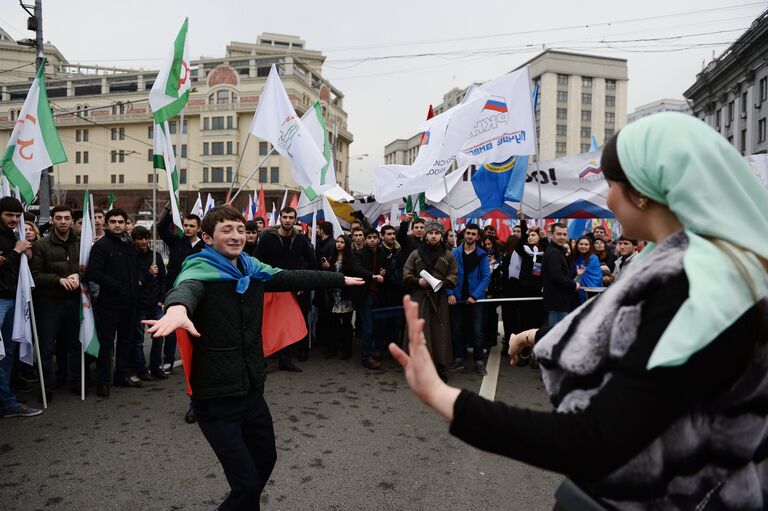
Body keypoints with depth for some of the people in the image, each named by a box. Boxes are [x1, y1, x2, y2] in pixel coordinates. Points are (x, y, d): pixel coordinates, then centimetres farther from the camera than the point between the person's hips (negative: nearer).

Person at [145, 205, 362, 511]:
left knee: (266, 459, 24)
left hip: (252, 390, 7)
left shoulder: (253, 269, 4)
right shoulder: (200, 271, -15)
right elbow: (185, 288, -38)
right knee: (246, 483, -5)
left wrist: (340, 279, 24)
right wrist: (177, 308, -62)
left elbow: (295, 278, 16)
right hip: (216, 398, -7)